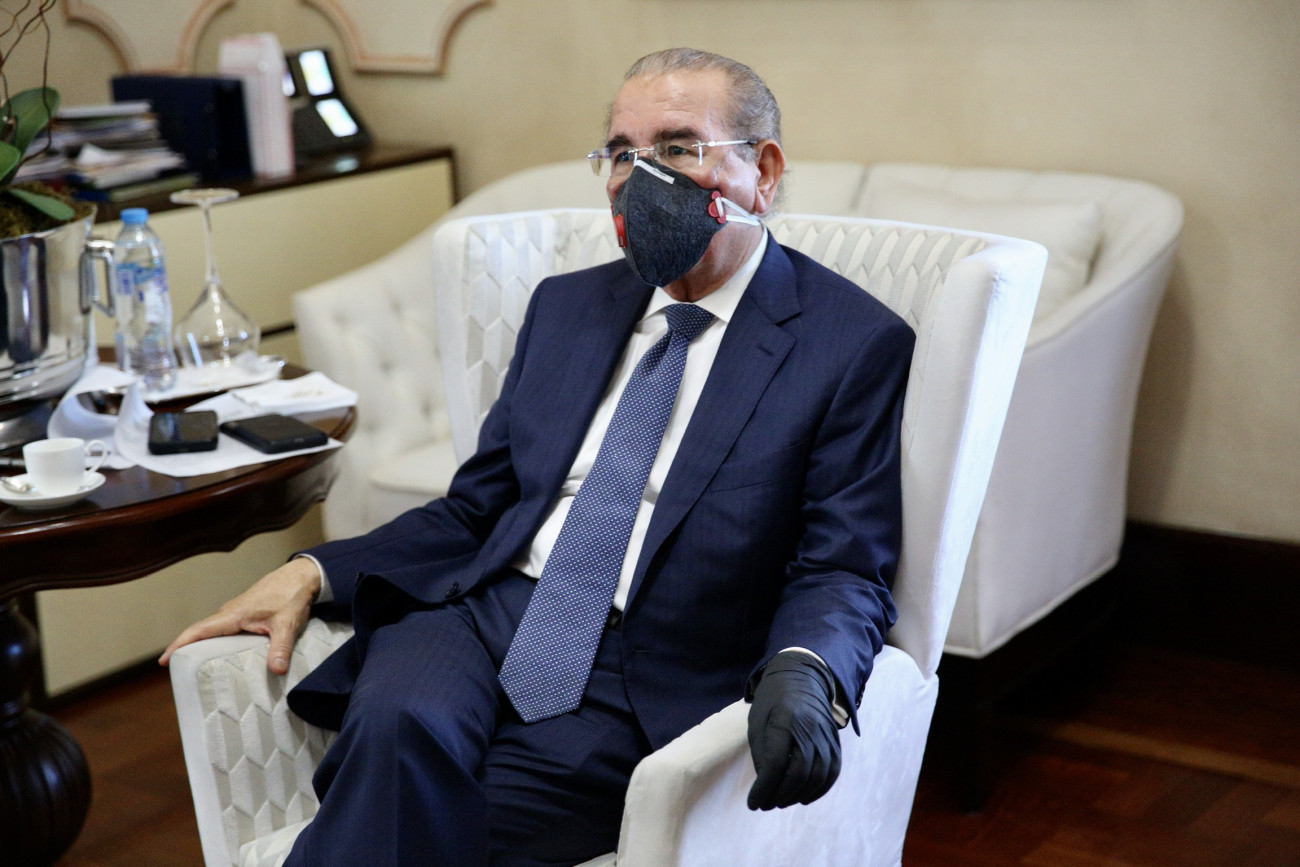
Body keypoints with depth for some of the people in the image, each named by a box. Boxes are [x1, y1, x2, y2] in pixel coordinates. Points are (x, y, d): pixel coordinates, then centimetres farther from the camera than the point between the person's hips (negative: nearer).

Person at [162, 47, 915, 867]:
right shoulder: (566, 305, 17)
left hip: (639, 685, -4)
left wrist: (803, 676, -28)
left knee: (401, 797, -27)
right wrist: (316, 573, 2)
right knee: (399, 725, -30)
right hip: (483, 613, 4)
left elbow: (844, 573, -5)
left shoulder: (856, 346, 0)